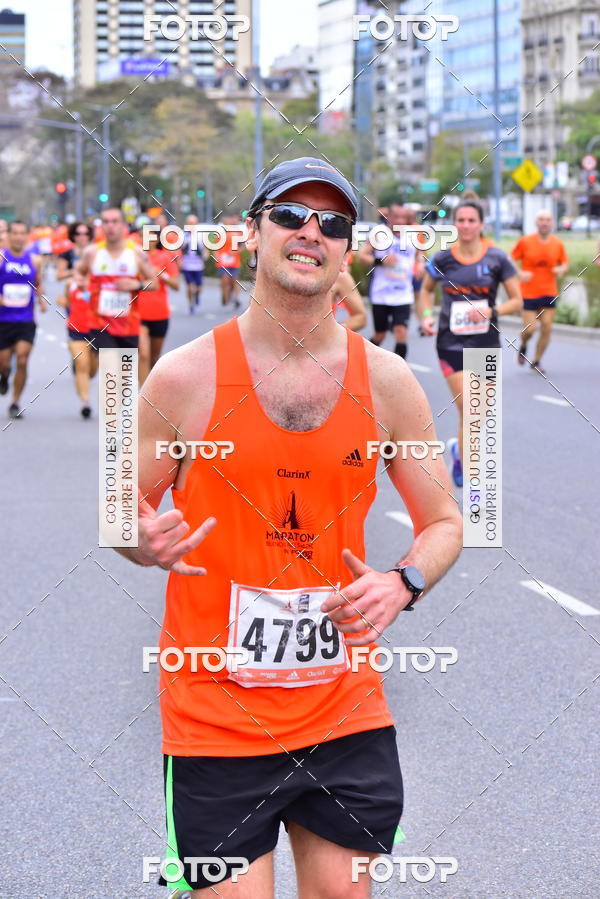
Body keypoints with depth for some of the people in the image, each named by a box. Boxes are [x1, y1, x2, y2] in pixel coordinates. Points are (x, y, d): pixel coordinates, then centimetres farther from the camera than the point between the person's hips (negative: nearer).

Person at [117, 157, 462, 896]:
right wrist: (145, 544, -20)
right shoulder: (185, 376, -6)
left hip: (345, 713, 3)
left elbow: (444, 523, 9)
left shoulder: (386, 381, 1)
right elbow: (121, 509, 4)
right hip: (214, 717, -3)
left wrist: (403, 583, -12)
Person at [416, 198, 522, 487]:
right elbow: (426, 290, 17)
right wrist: (426, 316, -1)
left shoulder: (497, 259, -4)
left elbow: (517, 301, 0)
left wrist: (490, 311, -17)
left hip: (486, 343, 1)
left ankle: (460, 448, 41)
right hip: (452, 342, -1)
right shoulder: (442, 259, -1)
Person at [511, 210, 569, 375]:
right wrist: (520, 274, -19)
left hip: (549, 293, 3)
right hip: (529, 293, -3)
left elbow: (565, 262, 15)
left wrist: (561, 269, -8)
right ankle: (523, 346, 29)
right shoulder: (525, 241, -8)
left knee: (547, 328, 0)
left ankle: (536, 361, 17)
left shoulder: (558, 243, 1)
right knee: (530, 329, -6)